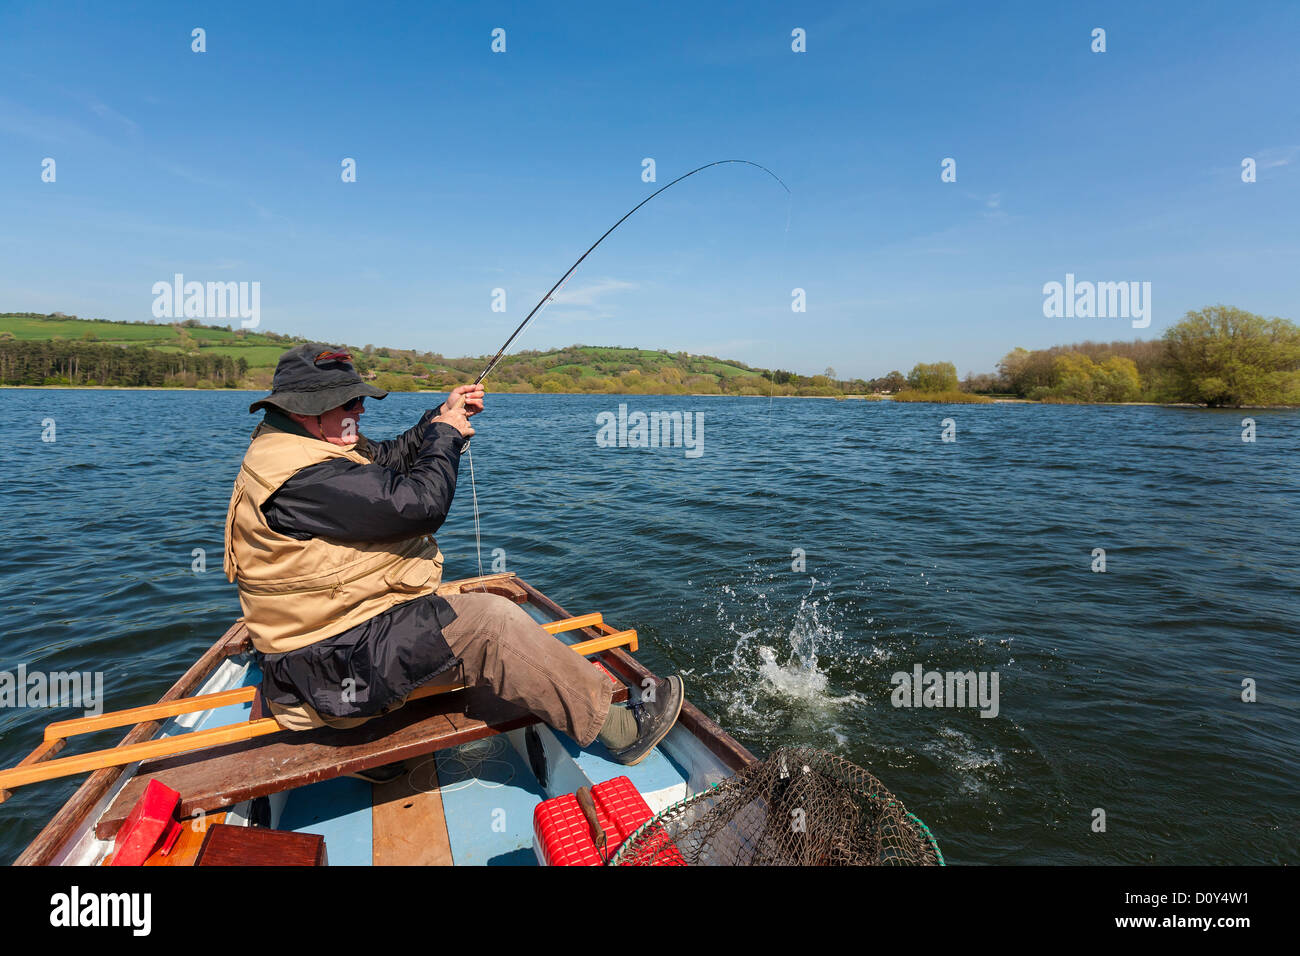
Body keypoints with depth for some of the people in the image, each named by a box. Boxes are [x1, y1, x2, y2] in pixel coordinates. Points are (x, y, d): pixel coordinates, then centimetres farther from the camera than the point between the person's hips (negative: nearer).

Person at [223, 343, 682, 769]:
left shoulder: (297, 445, 9)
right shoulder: (301, 477, -26)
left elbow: (387, 460, 16)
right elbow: (420, 504, -28)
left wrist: (439, 419, 1)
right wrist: (445, 435, -11)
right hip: (336, 666, -11)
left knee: (473, 604, 16)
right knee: (488, 620, -21)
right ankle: (621, 730, -14)